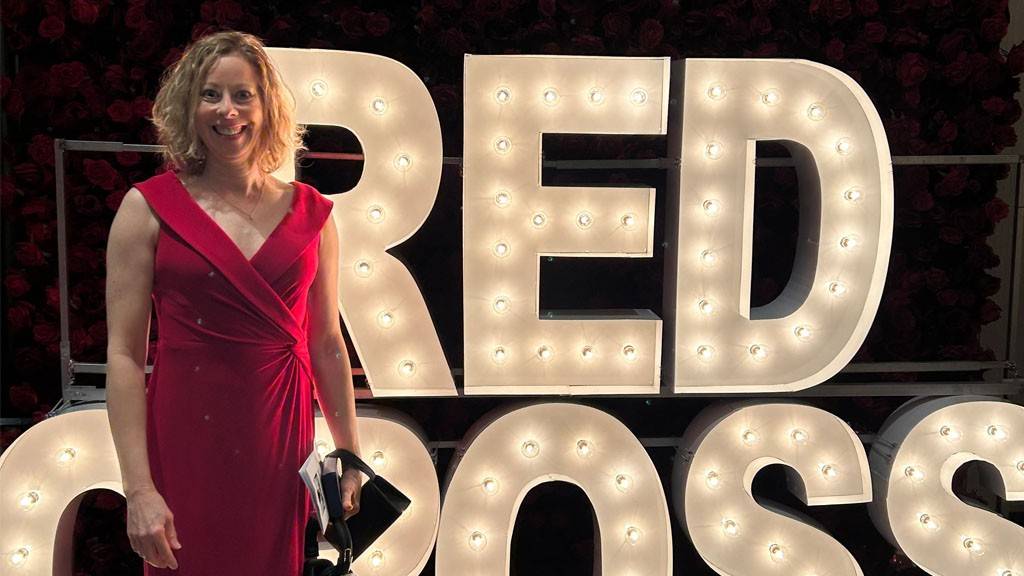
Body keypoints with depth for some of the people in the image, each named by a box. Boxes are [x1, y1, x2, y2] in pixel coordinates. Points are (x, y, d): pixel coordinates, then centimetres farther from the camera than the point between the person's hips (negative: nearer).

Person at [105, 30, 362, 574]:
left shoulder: (309, 212, 3)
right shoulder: (149, 208, -4)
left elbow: (327, 343, 8)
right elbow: (124, 354, -7)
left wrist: (351, 457, 9)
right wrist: (138, 490, -12)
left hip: (281, 443, 2)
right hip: (186, 443, -2)